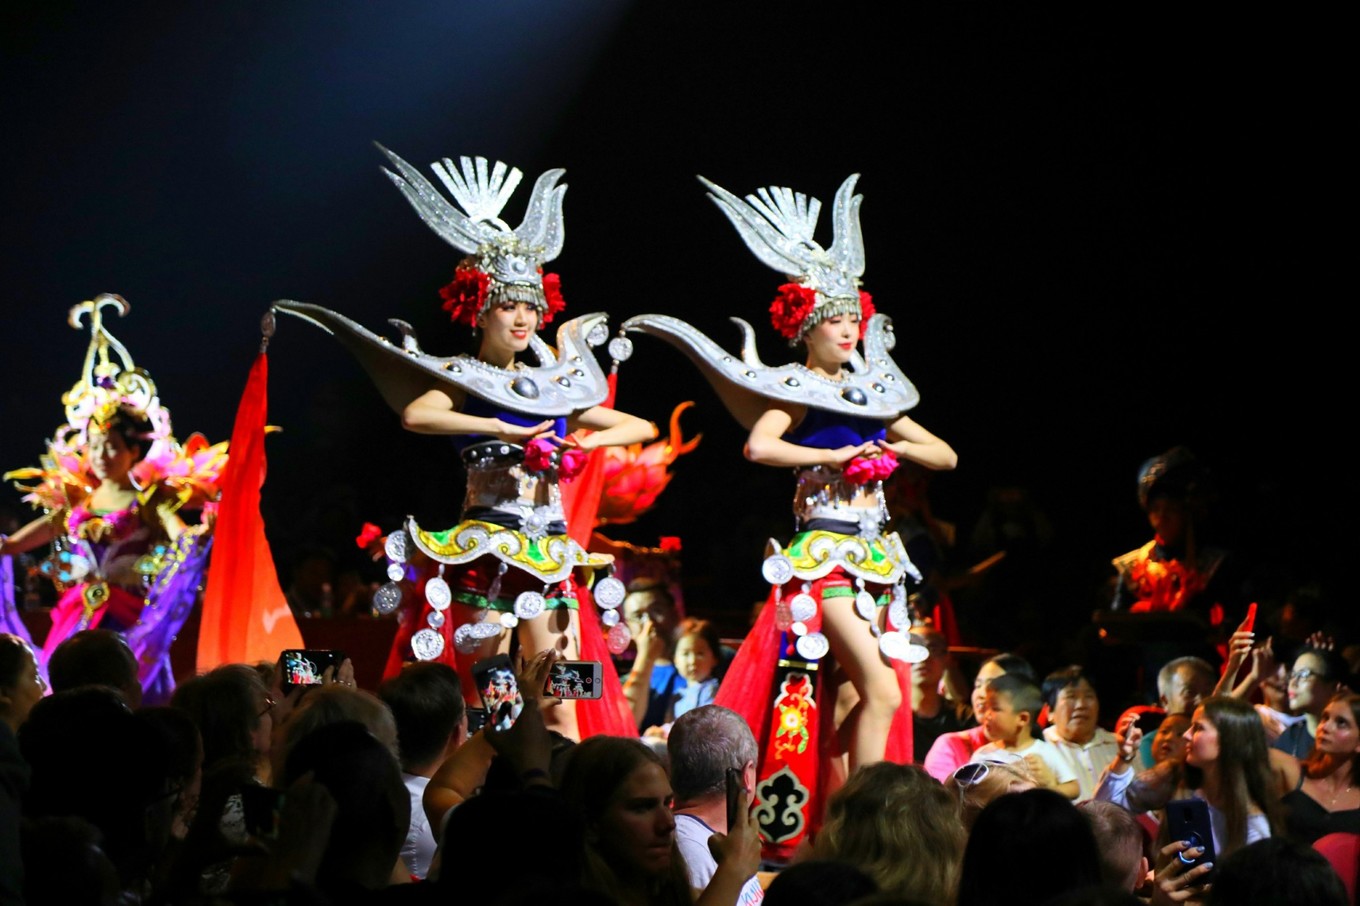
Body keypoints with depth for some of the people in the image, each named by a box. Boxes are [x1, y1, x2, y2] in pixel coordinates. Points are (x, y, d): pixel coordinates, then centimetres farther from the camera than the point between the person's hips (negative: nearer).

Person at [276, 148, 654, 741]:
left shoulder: (553, 386, 16)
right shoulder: (462, 380, 1)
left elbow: (643, 428, 21)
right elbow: (415, 414, -22)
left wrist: (585, 443, 2)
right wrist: (504, 430, -19)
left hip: (550, 553, 5)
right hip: (487, 549, -5)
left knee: (563, 709, 1)